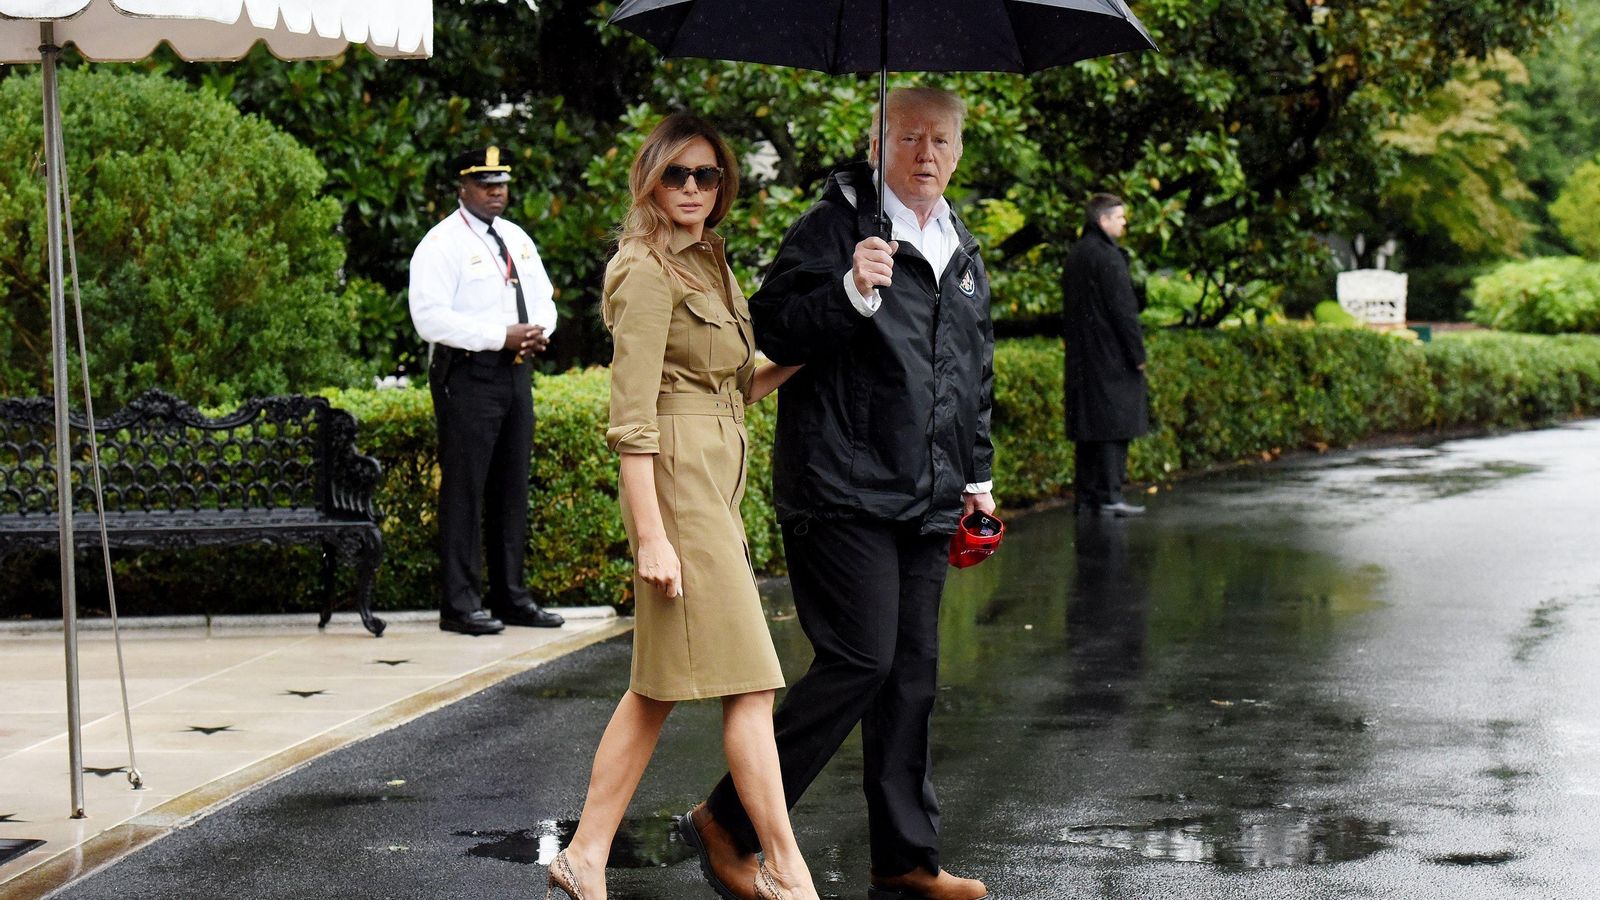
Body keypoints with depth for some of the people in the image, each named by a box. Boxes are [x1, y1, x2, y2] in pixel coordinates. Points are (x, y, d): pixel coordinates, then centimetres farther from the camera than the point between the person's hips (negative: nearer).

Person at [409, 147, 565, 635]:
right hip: (467, 374, -8)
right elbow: (431, 317, -17)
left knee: (512, 489, 11)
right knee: (464, 490, -6)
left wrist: (539, 331, -2)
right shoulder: (443, 244, -8)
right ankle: (459, 604, -3)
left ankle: (510, 597, 19)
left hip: (516, 372, 8)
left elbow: (543, 298, 22)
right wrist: (502, 336, -19)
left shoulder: (518, 240, 16)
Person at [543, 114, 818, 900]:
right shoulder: (649, 272, -11)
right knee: (748, 681, -7)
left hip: (715, 479, 10)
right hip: (678, 478, -10)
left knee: (659, 683, 11)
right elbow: (631, 415, -17)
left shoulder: (708, 264, 17)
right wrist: (651, 536, -21)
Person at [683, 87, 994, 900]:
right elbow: (771, 328, -15)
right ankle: (727, 824, -2)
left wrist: (976, 474, 26)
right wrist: (850, 292, -29)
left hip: (925, 499, 8)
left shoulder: (963, 254, 18)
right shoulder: (834, 227, -6)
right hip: (842, 489, -8)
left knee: (912, 672, 9)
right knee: (860, 660, -13)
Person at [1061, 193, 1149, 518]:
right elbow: (1123, 308, -16)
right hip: (1110, 354, -9)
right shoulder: (1107, 256, -14)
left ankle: (1086, 496, 11)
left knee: (1087, 429, 10)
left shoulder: (1075, 256, 14)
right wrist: (1137, 353, -11)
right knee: (1114, 424, -6)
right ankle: (1109, 497, -8)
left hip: (1081, 357, 9)